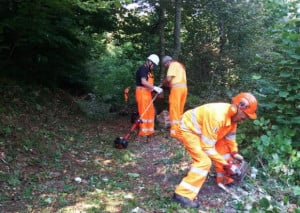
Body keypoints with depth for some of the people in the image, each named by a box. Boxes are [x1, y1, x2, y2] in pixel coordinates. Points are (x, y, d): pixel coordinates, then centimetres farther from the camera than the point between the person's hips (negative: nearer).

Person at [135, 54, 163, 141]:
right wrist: (155, 88, -22)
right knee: (143, 112, -7)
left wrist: (156, 89, 5)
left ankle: (149, 131, 20)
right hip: (142, 92, -10)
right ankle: (143, 133, -2)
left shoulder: (149, 71, 19)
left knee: (151, 112, 11)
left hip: (147, 93, 10)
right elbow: (143, 82, -23)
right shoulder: (143, 69, -11)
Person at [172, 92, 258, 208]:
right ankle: (183, 194, -21)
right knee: (204, 161, -22)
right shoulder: (217, 116, -36)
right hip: (188, 129, -9)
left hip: (202, 130, 10)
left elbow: (230, 135, 13)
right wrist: (225, 164, -21)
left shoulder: (232, 114, -8)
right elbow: (207, 147, -30)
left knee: (223, 147, 12)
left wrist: (234, 153, 9)